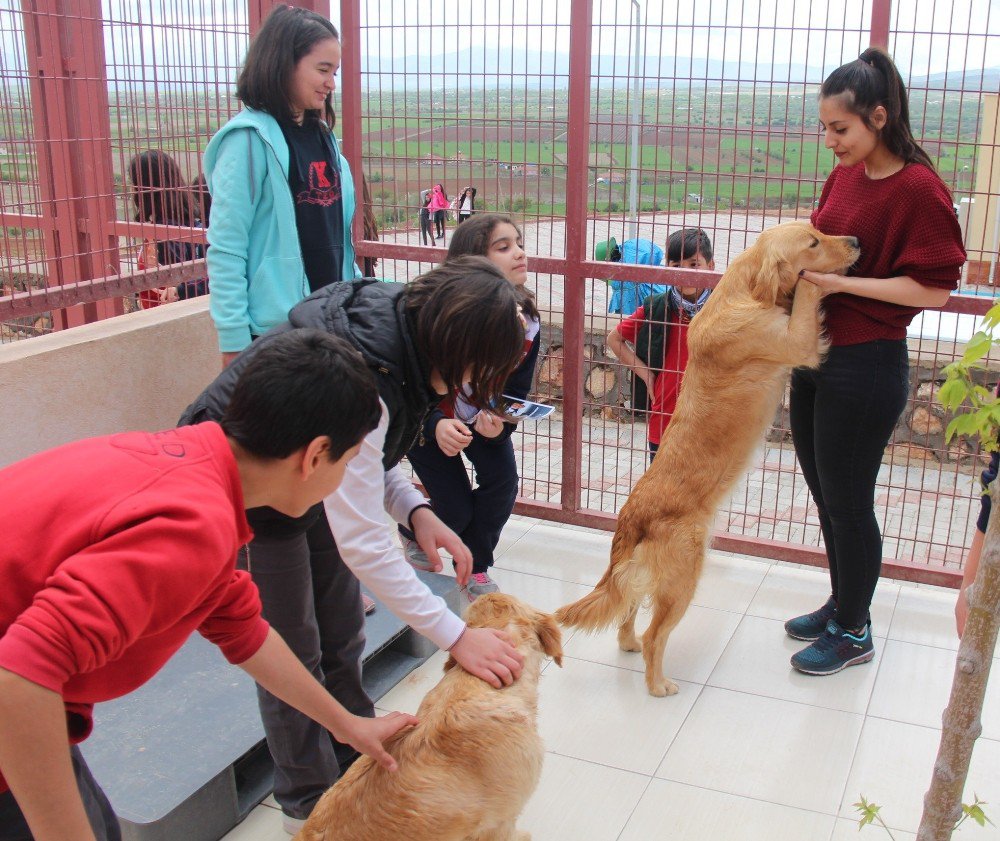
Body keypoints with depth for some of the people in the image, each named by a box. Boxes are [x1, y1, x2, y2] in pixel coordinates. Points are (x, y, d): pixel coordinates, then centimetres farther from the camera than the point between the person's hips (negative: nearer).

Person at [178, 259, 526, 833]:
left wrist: (415, 509, -12)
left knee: (343, 640, 15)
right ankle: (310, 806, 27)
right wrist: (456, 635, -33)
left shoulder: (395, 324, -14)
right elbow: (361, 542, -37)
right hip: (244, 500, -8)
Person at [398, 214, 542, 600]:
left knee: (503, 481, -14)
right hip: (428, 419, -4)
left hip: (485, 416, 4)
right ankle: (412, 534, 31)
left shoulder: (526, 322, -20)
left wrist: (499, 425, -32)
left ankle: (474, 567, 13)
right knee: (457, 510, -7)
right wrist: (436, 426, -44)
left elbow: (517, 391, -11)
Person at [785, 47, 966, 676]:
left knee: (848, 501, 5)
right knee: (825, 492, 19)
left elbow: (934, 289, -18)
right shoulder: (844, 175, 7)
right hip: (814, 357, 8)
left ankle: (854, 633, 24)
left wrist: (842, 282, -20)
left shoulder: (919, 188, -16)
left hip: (866, 367, -8)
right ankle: (841, 603, 38)